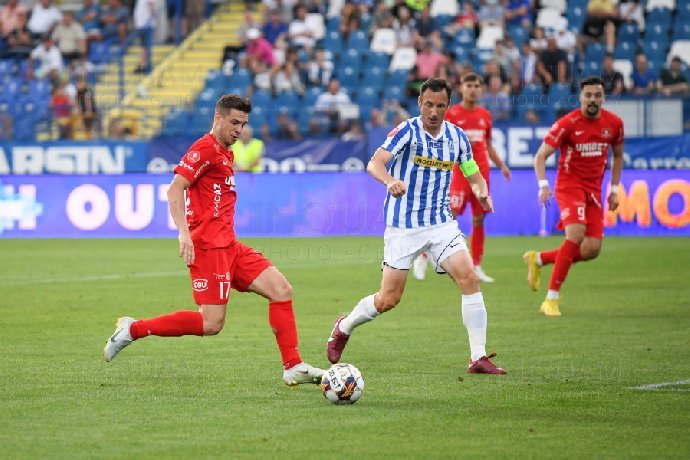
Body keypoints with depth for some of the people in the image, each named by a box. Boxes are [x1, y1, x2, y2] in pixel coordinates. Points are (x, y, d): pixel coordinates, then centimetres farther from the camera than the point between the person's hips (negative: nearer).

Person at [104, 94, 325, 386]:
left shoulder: (225, 154, 21)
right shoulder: (205, 149, -9)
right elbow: (175, 189, -19)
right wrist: (184, 233, -28)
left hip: (229, 246, 10)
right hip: (208, 247, -10)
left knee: (281, 289, -2)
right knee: (211, 324, -14)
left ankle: (293, 368, -1)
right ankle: (134, 329, -2)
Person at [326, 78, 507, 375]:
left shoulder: (457, 137, 4)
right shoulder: (407, 132, -12)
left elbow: (474, 175, 15)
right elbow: (374, 164, -25)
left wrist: (481, 192, -9)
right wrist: (390, 180, -48)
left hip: (440, 222, 4)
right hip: (402, 225, -4)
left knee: (469, 278, -15)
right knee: (389, 299, -1)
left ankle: (478, 357, -10)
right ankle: (344, 327, 29)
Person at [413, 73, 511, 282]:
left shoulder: (485, 115, 12)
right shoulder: (452, 113, -2)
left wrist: (501, 165, 15)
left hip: (481, 171, 5)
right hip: (460, 170, -5)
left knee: (479, 220, 5)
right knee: (449, 216, -12)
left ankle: (476, 268, 11)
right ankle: (422, 259, -2)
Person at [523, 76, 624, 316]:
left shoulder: (614, 123, 1)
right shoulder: (568, 123, -13)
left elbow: (618, 155, 18)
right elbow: (541, 155, -10)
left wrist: (614, 190, 12)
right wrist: (543, 185, -25)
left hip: (594, 190, 5)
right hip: (569, 185, -5)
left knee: (592, 249, -5)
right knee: (576, 233, -27)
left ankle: (538, 259, 18)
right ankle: (552, 299, -20)